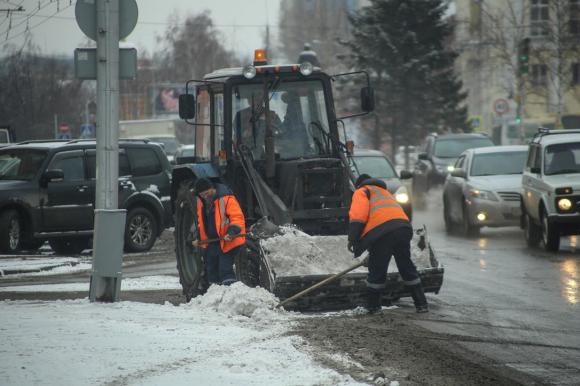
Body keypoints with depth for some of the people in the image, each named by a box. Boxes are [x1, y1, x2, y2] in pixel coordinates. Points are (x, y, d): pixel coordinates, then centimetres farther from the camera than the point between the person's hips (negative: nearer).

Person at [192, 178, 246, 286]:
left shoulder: (226, 198, -17)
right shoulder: (202, 201, 8)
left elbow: (237, 218, -19)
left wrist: (231, 233, -32)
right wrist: (198, 238, 15)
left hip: (227, 242, -8)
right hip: (211, 243, 8)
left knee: (225, 271, -13)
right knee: (212, 272, 14)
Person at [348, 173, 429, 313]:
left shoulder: (361, 192, 17)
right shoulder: (385, 192, 40)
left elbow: (359, 214, -3)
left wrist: (353, 239, -6)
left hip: (381, 231, -6)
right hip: (404, 227, 6)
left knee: (377, 270, 6)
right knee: (407, 267, 16)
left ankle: (372, 307, 14)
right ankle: (421, 304, 17)